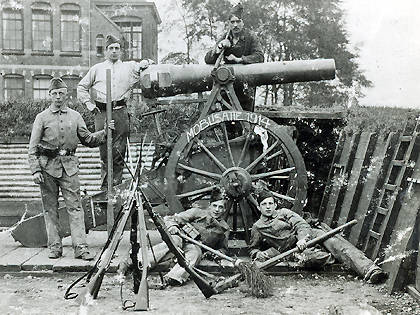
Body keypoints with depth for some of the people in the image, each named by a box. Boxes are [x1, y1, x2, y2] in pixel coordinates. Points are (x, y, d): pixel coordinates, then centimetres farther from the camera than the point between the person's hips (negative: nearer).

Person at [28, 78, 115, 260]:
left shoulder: (75, 116, 11)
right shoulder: (42, 118, 5)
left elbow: (88, 140, 15)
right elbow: (32, 148, 3)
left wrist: (105, 133, 0)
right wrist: (35, 170, -7)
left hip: (69, 166, 1)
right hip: (48, 166, -1)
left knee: (75, 207, -5)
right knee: (50, 208, 4)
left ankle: (80, 247, -5)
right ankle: (54, 247, 13)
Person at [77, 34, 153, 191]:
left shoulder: (129, 67, 15)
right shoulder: (97, 69, 17)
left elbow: (147, 64, 24)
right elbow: (82, 87, 20)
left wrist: (145, 63, 0)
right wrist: (90, 105, 9)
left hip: (121, 112, 0)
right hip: (102, 113, 0)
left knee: (119, 151, -3)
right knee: (104, 150, -1)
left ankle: (117, 185, 3)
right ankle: (105, 185, 6)